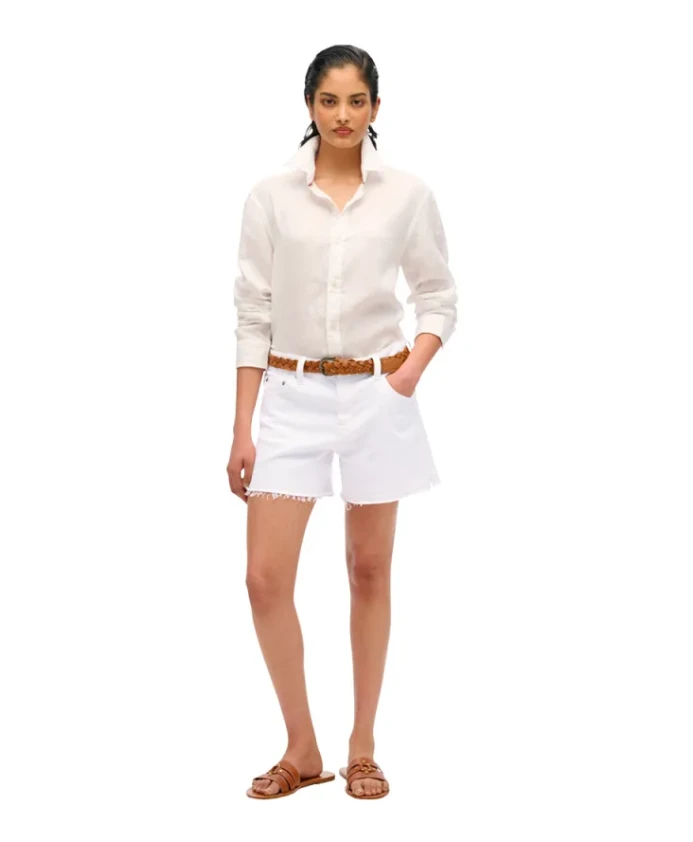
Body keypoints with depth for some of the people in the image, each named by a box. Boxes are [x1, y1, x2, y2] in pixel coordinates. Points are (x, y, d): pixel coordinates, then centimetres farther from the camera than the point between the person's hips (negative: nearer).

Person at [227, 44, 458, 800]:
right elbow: (253, 315, 1)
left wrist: (412, 370, -10)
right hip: (293, 398, 1)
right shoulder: (270, 197, -2)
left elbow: (439, 296, 8)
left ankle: (362, 747, 21)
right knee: (266, 579, -4)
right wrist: (241, 429, -1)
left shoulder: (408, 195, -1)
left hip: (375, 396, 0)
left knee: (369, 573, 8)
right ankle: (301, 749, 13)